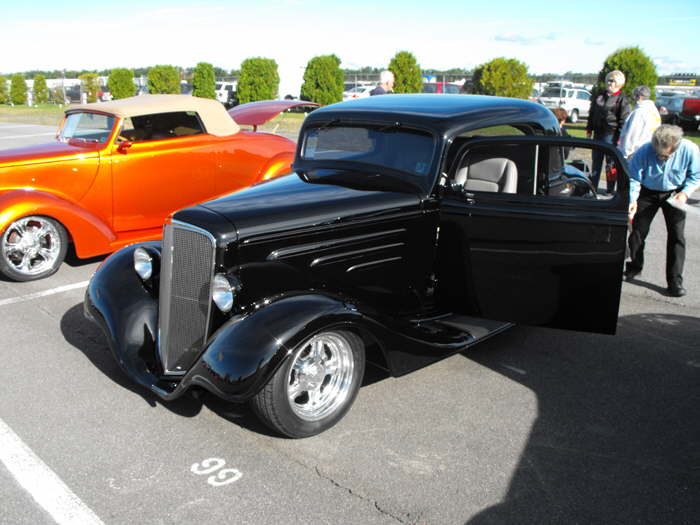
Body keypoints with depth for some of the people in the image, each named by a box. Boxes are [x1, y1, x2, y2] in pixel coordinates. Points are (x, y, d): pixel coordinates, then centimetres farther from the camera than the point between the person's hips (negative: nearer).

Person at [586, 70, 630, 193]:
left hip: (611, 135, -5)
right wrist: (589, 129, 13)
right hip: (598, 134, 5)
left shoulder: (622, 99, -5)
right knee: (596, 162, 10)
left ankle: (610, 189, 10)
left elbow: (624, 120, -8)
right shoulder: (599, 97, 12)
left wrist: (620, 137, -13)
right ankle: (592, 186, 17)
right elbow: (591, 114, 19)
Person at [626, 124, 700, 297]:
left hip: (673, 194, 0)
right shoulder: (644, 152, -26)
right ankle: (634, 268, 29)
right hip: (648, 192, 0)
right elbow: (633, 179, -15)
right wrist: (632, 200, -28)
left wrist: (685, 193, -19)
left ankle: (675, 281, 0)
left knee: (677, 235, -6)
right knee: (638, 231, 5)